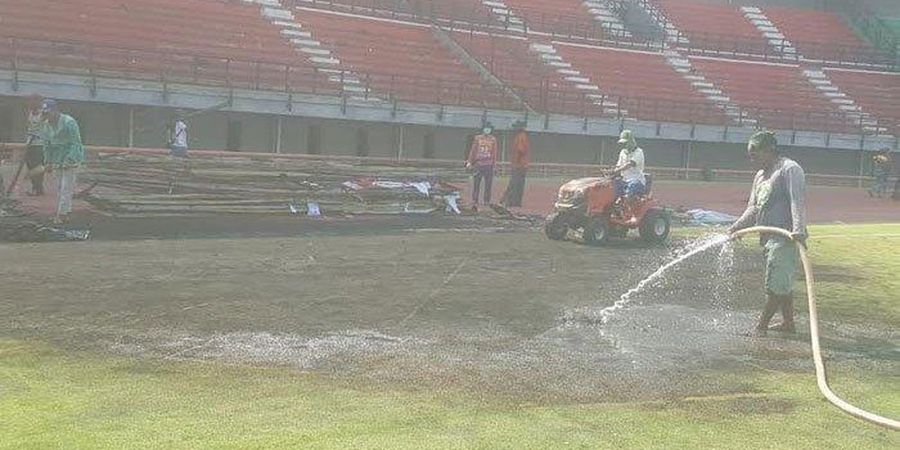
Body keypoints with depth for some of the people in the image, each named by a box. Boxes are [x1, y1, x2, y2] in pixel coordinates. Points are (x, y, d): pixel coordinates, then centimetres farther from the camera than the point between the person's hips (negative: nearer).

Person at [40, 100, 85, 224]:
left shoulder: (69, 123, -20)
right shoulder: (47, 125, 3)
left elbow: (75, 144, -20)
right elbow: (47, 144, 12)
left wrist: (68, 161, -24)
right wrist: (48, 162, 5)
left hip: (72, 159, -7)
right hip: (58, 161, 7)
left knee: (66, 186, -9)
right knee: (59, 187, 7)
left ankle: (62, 214, -7)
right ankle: (64, 214, 12)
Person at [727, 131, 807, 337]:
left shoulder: (790, 169, -8)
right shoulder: (761, 175, 19)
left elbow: (798, 202, -20)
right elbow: (753, 209, 21)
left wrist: (798, 229, -32)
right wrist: (736, 227, 7)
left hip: (785, 238, -9)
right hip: (769, 238, 9)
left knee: (776, 284, -5)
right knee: (783, 283, 15)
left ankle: (761, 326, -3)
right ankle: (788, 322, 23)